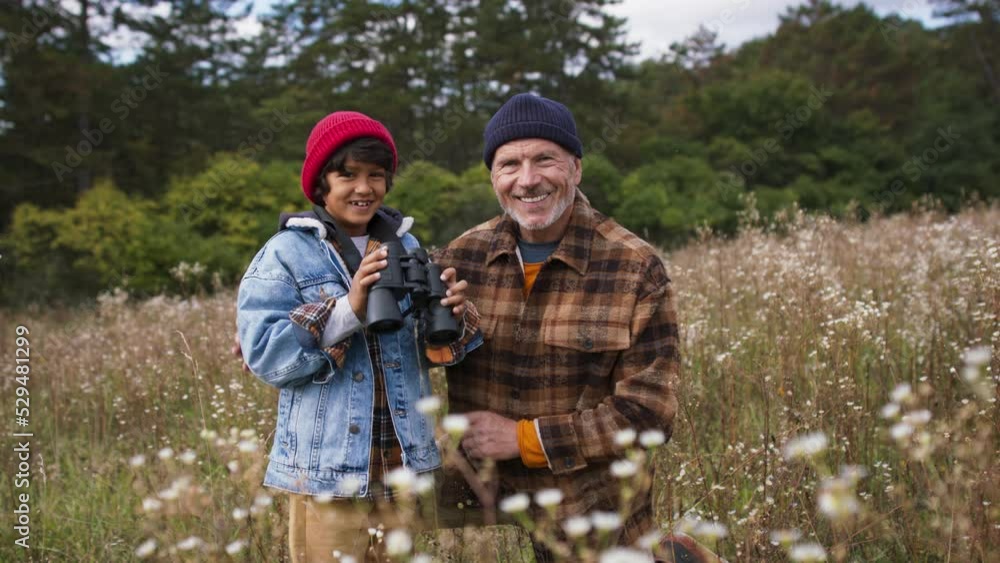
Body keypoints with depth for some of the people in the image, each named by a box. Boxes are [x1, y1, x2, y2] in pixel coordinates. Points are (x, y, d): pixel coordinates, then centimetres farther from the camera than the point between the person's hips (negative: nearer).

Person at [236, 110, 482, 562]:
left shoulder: (405, 246, 7)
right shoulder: (286, 254, -6)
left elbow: (430, 349, 8)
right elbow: (263, 355, -13)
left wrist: (451, 316, -15)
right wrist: (347, 308, -23)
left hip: (403, 462, 4)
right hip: (326, 468, -4)